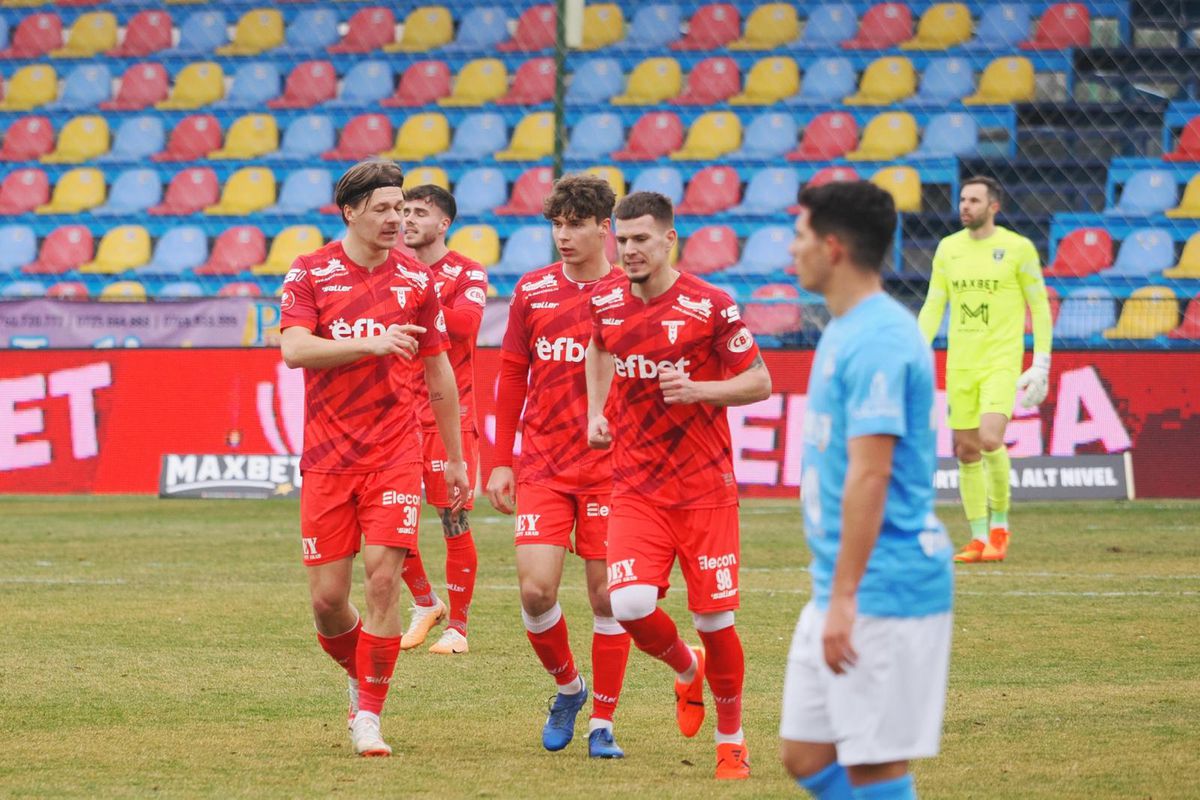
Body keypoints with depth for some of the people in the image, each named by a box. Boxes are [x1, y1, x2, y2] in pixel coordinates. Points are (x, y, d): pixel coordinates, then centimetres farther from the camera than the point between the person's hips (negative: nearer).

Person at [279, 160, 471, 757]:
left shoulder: (416, 281, 6)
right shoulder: (310, 273, 0)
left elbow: (438, 374, 14)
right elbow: (294, 350, -15)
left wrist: (456, 458, 16)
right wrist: (372, 344, -26)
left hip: (395, 455, 1)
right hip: (327, 456, 0)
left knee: (383, 580, -11)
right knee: (327, 598, 0)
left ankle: (368, 717, -2)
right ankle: (361, 678, 29)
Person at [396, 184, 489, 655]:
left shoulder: (467, 274, -2)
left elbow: (465, 322, -20)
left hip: (450, 412, -5)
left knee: (455, 520, -3)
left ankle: (457, 626, 5)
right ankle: (424, 604, 22)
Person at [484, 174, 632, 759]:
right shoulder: (532, 291, 6)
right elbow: (512, 376, 12)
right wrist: (502, 462, 9)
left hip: (610, 466, -2)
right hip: (543, 467, 2)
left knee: (607, 597, 0)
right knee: (536, 590, -9)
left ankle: (602, 723, 11)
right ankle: (567, 686, 17)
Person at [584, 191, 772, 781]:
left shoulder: (710, 307, -11)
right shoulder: (605, 302, 2)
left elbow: (759, 382, -5)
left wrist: (699, 390, -21)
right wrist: (597, 411, 13)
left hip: (705, 488, -3)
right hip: (635, 487, 3)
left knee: (715, 618, 0)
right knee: (630, 605, -17)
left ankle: (731, 739, 21)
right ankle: (687, 671, 17)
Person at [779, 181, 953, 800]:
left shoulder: (876, 340, -17)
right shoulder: (843, 331, 15)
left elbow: (869, 476, -22)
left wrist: (843, 598, -24)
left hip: (883, 592, -10)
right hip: (836, 590, 10)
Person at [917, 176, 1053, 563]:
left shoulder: (1018, 248, -4)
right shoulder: (948, 249, 8)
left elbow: (1040, 309, 0)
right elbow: (933, 307, 11)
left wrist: (1041, 365, -5)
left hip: (1001, 362, -5)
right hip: (960, 364, 5)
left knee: (990, 440, -21)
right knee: (966, 451, 4)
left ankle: (999, 523, 0)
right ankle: (979, 539, 13)